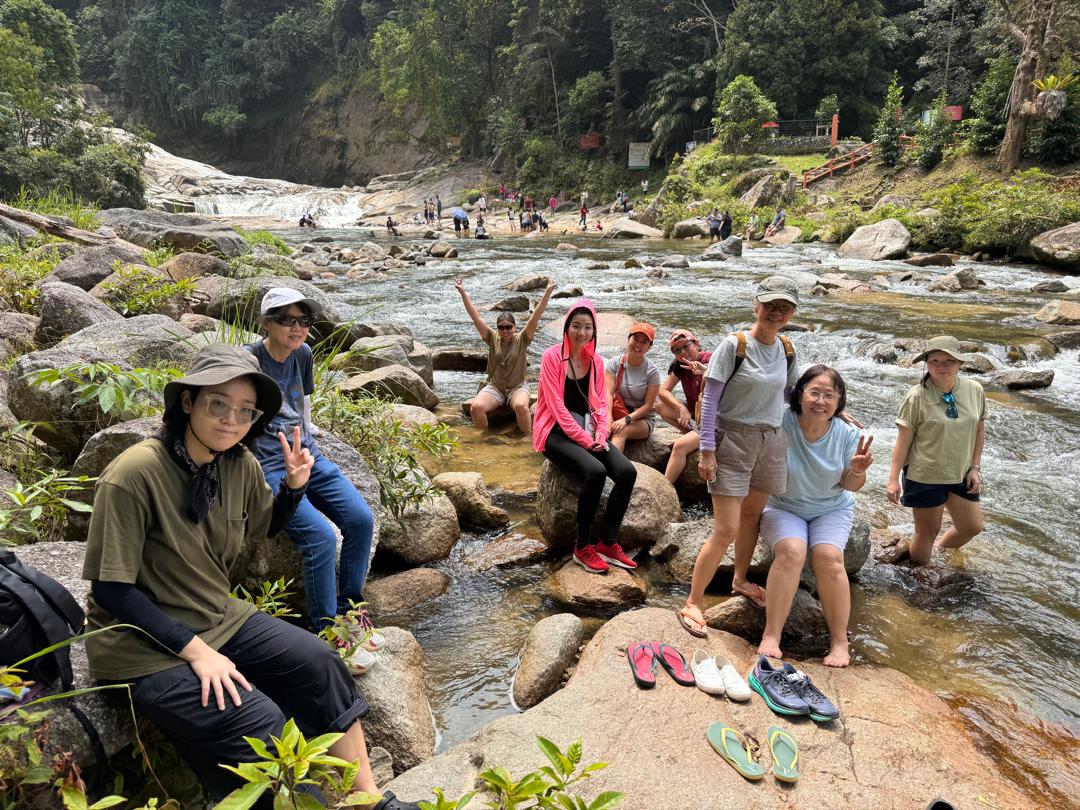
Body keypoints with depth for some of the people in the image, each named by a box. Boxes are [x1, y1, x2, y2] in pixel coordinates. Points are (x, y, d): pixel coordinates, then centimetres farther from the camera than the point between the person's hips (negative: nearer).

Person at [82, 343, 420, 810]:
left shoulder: (240, 465, -5)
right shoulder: (133, 475, -25)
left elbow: (267, 526, 15)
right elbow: (111, 590, -21)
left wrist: (294, 484, -7)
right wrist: (196, 651, -22)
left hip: (217, 618, 7)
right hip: (145, 645, -6)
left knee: (319, 663, -4)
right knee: (259, 724, -21)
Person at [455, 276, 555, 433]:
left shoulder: (522, 339, -4)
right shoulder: (492, 338, 1)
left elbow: (535, 318, -14)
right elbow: (476, 318, -4)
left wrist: (548, 292, -25)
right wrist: (462, 293, -11)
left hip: (517, 388, -2)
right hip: (494, 387, 2)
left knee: (521, 406, -36)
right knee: (476, 407, -26)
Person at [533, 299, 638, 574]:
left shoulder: (596, 360, 9)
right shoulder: (552, 356, -9)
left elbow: (600, 402, 8)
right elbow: (557, 406, -14)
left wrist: (600, 435, -10)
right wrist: (584, 439, -17)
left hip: (588, 430, 6)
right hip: (557, 432, -6)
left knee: (627, 472, -18)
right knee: (595, 471, -32)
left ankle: (607, 543, -8)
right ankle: (582, 547, -16)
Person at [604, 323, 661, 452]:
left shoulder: (652, 371, -7)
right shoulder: (614, 364, -2)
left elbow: (648, 405, -10)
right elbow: (608, 393, -14)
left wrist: (626, 419, -25)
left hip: (642, 419, -3)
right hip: (618, 414, 3)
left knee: (621, 431, -33)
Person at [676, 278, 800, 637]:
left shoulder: (786, 349, 5)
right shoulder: (734, 345, -13)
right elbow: (709, 398, -14)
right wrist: (707, 450, -17)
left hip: (771, 442, 6)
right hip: (732, 441, -6)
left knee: (752, 514, 18)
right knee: (726, 530, -7)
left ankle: (740, 580, 40)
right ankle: (692, 604, 5)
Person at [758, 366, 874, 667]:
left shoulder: (847, 435, -10)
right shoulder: (780, 423, -21)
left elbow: (851, 486, 0)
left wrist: (857, 472, -23)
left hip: (832, 509, 2)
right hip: (783, 507, -2)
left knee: (828, 556, -25)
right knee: (791, 551, -29)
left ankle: (840, 641, -11)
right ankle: (771, 635, -21)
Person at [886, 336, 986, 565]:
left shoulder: (974, 390, -3)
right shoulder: (917, 396, -17)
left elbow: (979, 429, 9)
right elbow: (903, 440, -13)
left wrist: (975, 467, 5)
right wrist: (894, 479, -12)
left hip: (961, 475, 5)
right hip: (925, 476, -5)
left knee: (972, 526, 15)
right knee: (927, 532, 8)